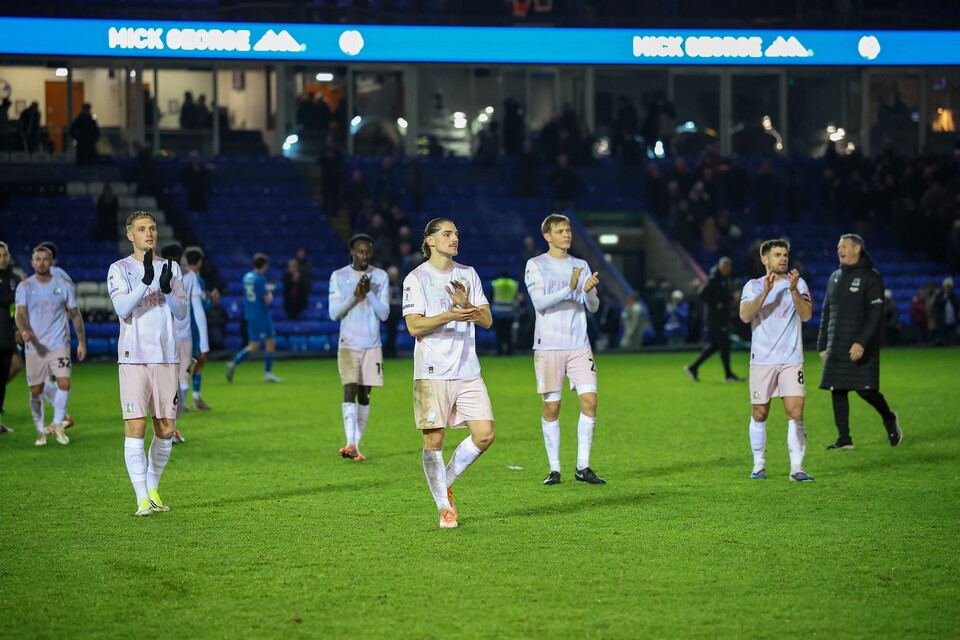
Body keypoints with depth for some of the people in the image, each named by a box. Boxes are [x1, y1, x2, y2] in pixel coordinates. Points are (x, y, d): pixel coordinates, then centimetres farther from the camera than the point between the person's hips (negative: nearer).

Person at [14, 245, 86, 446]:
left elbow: (75, 314, 10)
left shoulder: (63, 286, 4)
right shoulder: (25, 287, 1)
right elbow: (20, 313, -10)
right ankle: (41, 431, 19)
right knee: (36, 391, 4)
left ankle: (57, 424, 3)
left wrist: (82, 342, 7)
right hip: (34, 346, 0)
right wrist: (24, 331, -31)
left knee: (64, 383, -16)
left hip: (59, 344, 0)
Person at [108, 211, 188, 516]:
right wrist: (146, 281, -25)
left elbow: (182, 313, 6)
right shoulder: (119, 269, 2)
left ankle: (154, 489, 22)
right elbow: (121, 308, -14)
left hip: (166, 358, 4)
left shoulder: (171, 268, 12)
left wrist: (167, 289, -12)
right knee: (135, 427, -10)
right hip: (134, 357, -4)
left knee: (166, 429, 4)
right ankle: (142, 498, -9)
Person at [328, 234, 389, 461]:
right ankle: (350, 444, -27)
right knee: (350, 390, -16)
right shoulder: (339, 276, 2)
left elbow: (384, 313, 0)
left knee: (364, 395, 3)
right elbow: (334, 313, -4)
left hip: (372, 345, 2)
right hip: (348, 344, -2)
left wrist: (369, 293, -14)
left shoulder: (381, 276, 5)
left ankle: (356, 445, 7)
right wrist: (355, 295, -16)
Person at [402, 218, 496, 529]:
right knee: (434, 440, -4)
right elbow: (414, 326, -11)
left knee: (485, 434, -3)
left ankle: (446, 482, 18)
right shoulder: (417, 278, -2)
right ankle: (445, 508, 9)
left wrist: (466, 305, -12)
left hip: (468, 371, 5)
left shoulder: (468, 274, 13)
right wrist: (449, 316, -25)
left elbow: (487, 320, 8)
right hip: (432, 372, -5)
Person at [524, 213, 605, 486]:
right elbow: (539, 302, -12)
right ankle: (554, 468, 7)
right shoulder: (536, 265, 1)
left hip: (579, 345, 3)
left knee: (589, 400, -7)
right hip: (548, 347, -3)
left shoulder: (581, 266, 13)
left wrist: (589, 291, -14)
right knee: (551, 407, -1)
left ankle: (583, 466, 2)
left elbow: (593, 307, 9)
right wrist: (569, 289, -25)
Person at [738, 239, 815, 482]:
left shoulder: (799, 284, 7)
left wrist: (793, 290, -19)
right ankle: (759, 465, 19)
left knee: (795, 412, -9)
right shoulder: (753, 286, 5)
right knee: (759, 414, 5)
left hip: (791, 359, 0)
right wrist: (766, 291, -21)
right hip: (762, 360, 0)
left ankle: (796, 468, -8)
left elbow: (807, 315, -7)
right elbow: (745, 315, -12)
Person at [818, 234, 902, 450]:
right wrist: (822, 345, 15)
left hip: (861, 348, -6)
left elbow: (875, 313, -13)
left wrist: (861, 342, -22)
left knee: (865, 389, -9)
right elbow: (826, 313, 20)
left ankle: (889, 419, 17)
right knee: (837, 391, 1)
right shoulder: (835, 278, 15)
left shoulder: (871, 277, -5)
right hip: (836, 348, 6)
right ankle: (844, 438, 7)